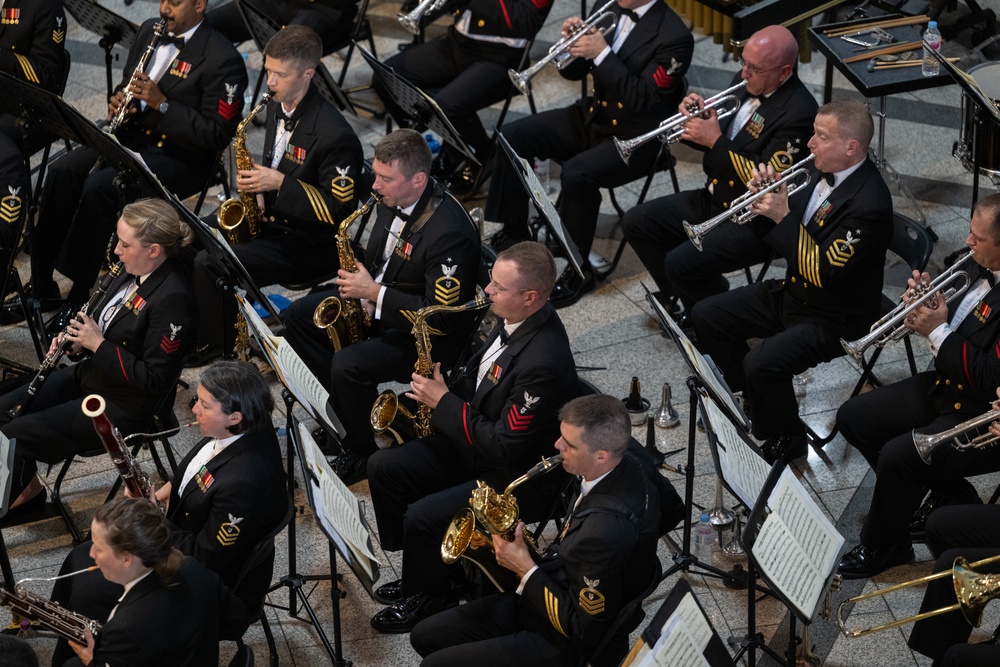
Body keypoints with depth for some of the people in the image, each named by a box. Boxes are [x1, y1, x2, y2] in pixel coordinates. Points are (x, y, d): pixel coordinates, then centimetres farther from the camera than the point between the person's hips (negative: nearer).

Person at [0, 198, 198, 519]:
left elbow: (155, 380, -25)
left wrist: (98, 344, -22)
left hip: (122, 407, -9)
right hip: (88, 376, 9)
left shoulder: (173, 300, -26)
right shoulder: (133, 273, 1)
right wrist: (77, 340, -2)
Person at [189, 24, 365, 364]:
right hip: (269, 218, 9)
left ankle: (218, 349, 0)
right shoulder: (278, 107, 3)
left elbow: (341, 210, -24)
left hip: (306, 245, -9)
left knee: (208, 265, -21)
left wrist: (280, 183, -26)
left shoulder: (335, 135, -26)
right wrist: (257, 182, -2)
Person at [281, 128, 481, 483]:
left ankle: (364, 451, -4)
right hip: (376, 301, 10)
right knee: (298, 316, 6)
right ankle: (345, 403, 10)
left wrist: (373, 293, -25)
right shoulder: (393, 199, -4)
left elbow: (439, 318, -30)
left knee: (349, 365, -28)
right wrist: (358, 281, -4)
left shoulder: (449, 232, -32)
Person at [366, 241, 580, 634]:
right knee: (382, 468, 4)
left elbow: (504, 447, -29)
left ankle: (429, 595, 9)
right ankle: (422, 570, 20)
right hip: (476, 443, 10)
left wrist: (444, 402, -21)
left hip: (516, 477, -10)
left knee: (421, 517, -21)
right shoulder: (516, 321, -4)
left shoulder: (544, 363, -33)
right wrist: (439, 391, -3)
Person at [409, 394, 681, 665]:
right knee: (424, 635, 11)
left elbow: (583, 628, -25)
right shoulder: (631, 457, -11)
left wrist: (526, 569, -15)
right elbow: (674, 509, 11)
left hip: (570, 645, -9)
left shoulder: (606, 531, -35)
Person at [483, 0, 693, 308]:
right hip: (592, 117, 7)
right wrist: (572, 42, -14)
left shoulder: (675, 36, -19)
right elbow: (574, 71, 8)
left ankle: (578, 269, -13)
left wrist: (602, 53, -29)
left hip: (633, 139, -7)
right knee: (512, 137, -8)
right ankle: (513, 232, 7)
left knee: (576, 175, -32)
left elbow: (642, 101, -25)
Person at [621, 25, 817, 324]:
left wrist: (715, 140, -25)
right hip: (714, 198, 9)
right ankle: (688, 303, 14)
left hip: (755, 222, -9)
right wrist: (696, 118, -10)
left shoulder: (798, 113, -24)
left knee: (681, 263, -24)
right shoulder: (745, 81, 2)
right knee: (636, 224, 4)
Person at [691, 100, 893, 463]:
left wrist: (782, 216, -27)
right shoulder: (822, 171, -1)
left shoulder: (869, 204, -28)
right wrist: (767, 198, -13)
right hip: (792, 291, 9)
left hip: (832, 319, -9)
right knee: (705, 316, 8)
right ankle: (749, 403, 22)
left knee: (762, 364, -29)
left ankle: (785, 440, -2)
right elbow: (784, 238, 8)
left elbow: (823, 272, -29)